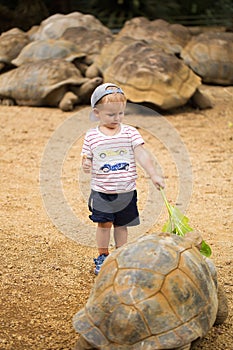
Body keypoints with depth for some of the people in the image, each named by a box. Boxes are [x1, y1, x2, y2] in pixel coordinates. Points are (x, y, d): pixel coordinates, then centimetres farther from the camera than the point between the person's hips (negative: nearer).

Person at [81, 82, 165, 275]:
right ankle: (103, 257, 18)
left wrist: (154, 175, -18)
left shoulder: (130, 132, -2)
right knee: (104, 224, 0)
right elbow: (87, 158, 4)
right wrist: (85, 165, -20)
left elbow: (142, 154, -9)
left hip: (126, 191, 1)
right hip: (101, 192, -1)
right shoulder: (91, 136, -2)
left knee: (121, 225, 11)